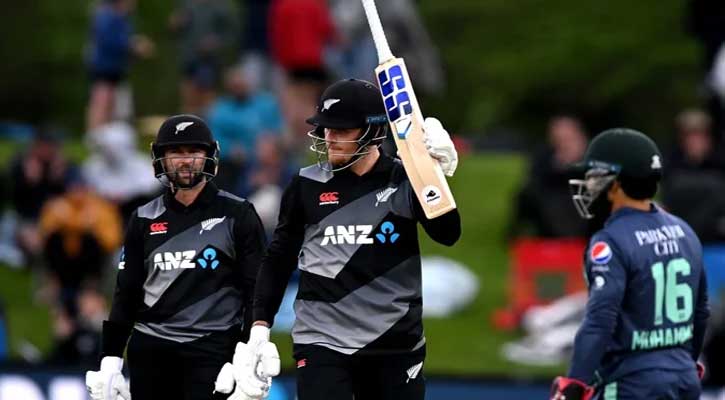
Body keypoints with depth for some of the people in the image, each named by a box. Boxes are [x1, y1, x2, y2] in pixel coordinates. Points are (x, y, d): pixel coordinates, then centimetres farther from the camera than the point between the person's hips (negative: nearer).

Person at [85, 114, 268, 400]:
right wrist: (110, 360, 7)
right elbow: (127, 293, 14)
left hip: (212, 351, -4)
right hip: (150, 351, 4)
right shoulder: (145, 220, 11)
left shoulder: (236, 215, 2)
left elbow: (256, 290, 0)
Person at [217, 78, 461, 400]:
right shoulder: (307, 186, 4)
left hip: (396, 346, 0)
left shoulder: (404, 181, 1)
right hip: (322, 344, 0)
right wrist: (260, 325, 6)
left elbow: (447, 235, -12)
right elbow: (279, 259, 11)